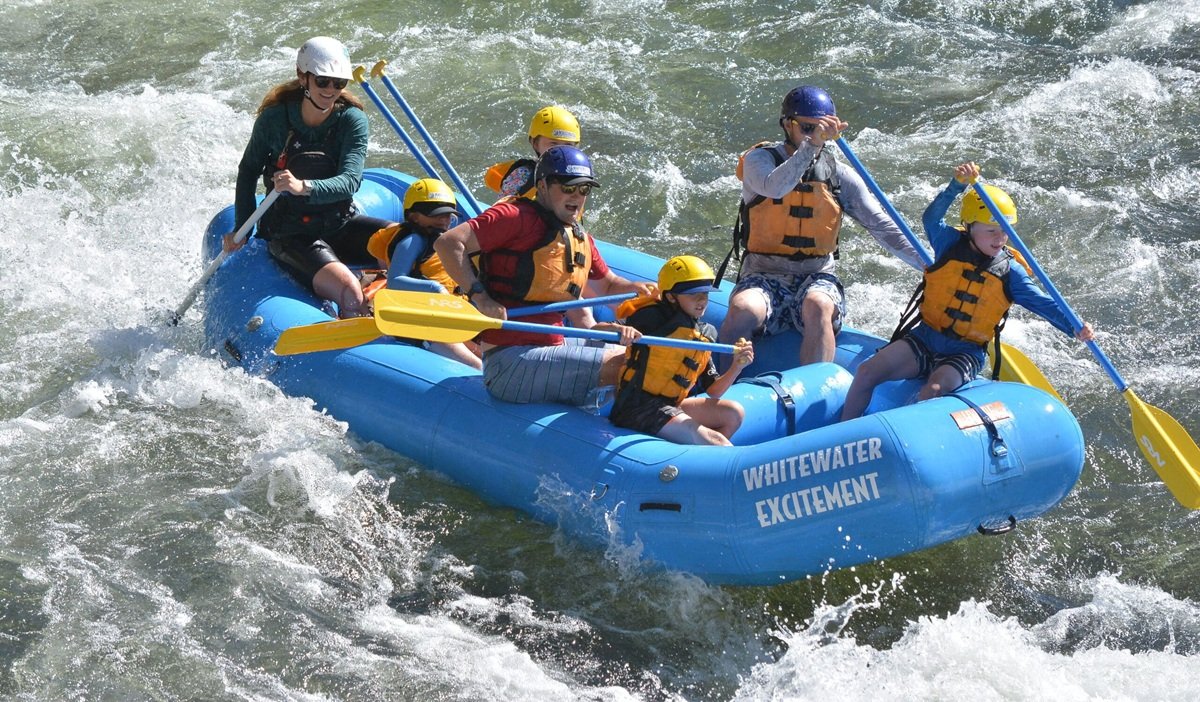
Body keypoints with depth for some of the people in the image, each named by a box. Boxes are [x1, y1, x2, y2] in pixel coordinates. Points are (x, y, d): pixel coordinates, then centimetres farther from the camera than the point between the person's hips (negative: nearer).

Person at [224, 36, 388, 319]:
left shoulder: (352, 120, -8)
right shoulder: (274, 119, -10)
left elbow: (350, 181, -23)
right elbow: (248, 171, 7)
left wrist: (304, 187, -41)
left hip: (341, 224, 3)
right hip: (290, 235, -3)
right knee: (350, 292, -30)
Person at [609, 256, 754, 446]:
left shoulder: (705, 334, 13)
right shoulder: (654, 318, -8)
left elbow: (712, 391, 12)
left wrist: (736, 367, -6)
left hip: (669, 406, 9)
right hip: (638, 407, -9)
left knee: (733, 414, -1)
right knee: (712, 440, -20)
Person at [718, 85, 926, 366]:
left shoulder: (839, 174, 7)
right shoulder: (759, 159, -2)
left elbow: (883, 227, 4)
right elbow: (774, 187, -27)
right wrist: (811, 145, -35)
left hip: (817, 278, 2)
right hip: (763, 277, -2)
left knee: (818, 306, -34)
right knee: (744, 310, -35)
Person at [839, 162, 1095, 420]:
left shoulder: (1011, 272, -3)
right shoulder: (950, 245, -4)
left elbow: (1043, 303, -3)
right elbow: (932, 218, -22)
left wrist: (1074, 327, -20)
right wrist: (958, 185, -38)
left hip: (965, 354, -2)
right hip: (924, 339, 2)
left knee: (933, 391, -32)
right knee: (867, 372, -13)